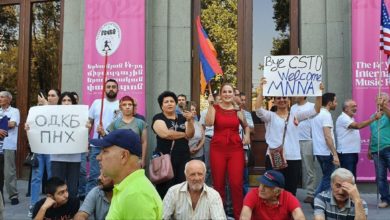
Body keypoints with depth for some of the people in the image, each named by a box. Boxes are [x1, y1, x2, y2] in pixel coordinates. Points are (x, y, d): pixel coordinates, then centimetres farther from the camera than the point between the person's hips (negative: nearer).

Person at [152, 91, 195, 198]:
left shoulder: (182, 118, 15)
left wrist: (189, 121, -16)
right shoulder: (158, 118, 3)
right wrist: (184, 134, -1)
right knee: (165, 189, -6)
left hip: (184, 158, 4)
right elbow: (165, 134, -15)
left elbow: (190, 135, 2)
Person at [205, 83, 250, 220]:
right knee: (218, 183, 5)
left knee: (236, 183, -6)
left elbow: (246, 126, 25)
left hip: (236, 149, 1)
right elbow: (208, 123, -16)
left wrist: (247, 136, 6)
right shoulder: (215, 108, 2)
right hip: (218, 149, -1)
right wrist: (210, 104, -15)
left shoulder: (238, 110, 9)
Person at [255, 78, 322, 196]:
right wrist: (261, 90, -25)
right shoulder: (270, 116, 3)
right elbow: (258, 109, -16)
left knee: (291, 192, 12)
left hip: (293, 159, 3)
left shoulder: (295, 115, 10)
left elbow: (315, 110, 3)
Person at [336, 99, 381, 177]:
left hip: (353, 152, 10)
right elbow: (358, 126, -28)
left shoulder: (350, 118, 19)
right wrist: (374, 118, -30)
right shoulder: (343, 118, -15)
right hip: (346, 153, -10)